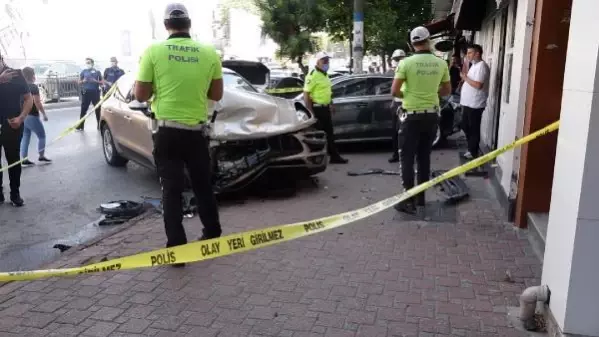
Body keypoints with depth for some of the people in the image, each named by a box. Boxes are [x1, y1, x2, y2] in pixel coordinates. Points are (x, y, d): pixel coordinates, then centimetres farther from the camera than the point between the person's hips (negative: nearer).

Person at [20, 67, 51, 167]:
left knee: (25, 137, 11)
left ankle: (24, 160, 10)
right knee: (41, 135, 8)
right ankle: (41, 157, 10)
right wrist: (44, 114, -13)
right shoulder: (33, 87, -12)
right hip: (32, 116, -7)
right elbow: (37, 102, -19)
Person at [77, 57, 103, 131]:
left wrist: (95, 81, -10)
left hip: (95, 92, 0)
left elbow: (101, 83, 8)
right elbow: (79, 82, 12)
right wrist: (83, 81, -9)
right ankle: (81, 126, 6)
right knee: (83, 109, 1)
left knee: (98, 109, 4)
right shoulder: (83, 71, 9)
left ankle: (100, 125, 14)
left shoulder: (97, 72, 7)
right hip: (86, 92, 0)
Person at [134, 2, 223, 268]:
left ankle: (176, 247, 4)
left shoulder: (154, 52, -6)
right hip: (197, 131, 2)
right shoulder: (209, 53, -2)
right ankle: (212, 234, 31)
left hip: (168, 131, -2)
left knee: (171, 189, 5)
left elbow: (141, 95, -2)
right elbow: (217, 95, 6)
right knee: (203, 185, 18)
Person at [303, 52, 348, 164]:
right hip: (317, 108, -9)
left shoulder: (325, 75, 16)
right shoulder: (313, 75, -14)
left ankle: (335, 156, 21)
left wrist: (330, 105, 20)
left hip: (325, 108, 9)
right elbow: (306, 94, -19)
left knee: (330, 133, 13)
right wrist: (310, 112, -23)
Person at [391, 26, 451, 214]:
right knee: (424, 157, 14)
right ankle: (420, 197, 21)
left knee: (407, 158, 1)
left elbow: (394, 91, -11)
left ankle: (409, 201, -1)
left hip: (412, 116, -4)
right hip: (431, 115, 5)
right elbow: (447, 91, 10)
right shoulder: (441, 63, 1)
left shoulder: (407, 63, -11)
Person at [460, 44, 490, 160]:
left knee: (474, 129, 0)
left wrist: (465, 77, -15)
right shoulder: (474, 65, 16)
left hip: (475, 104, -10)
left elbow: (478, 85, -25)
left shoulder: (481, 66, -16)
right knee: (465, 126, 17)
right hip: (468, 103, 10)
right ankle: (471, 148, 29)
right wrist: (465, 77, 5)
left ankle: (473, 152, 9)